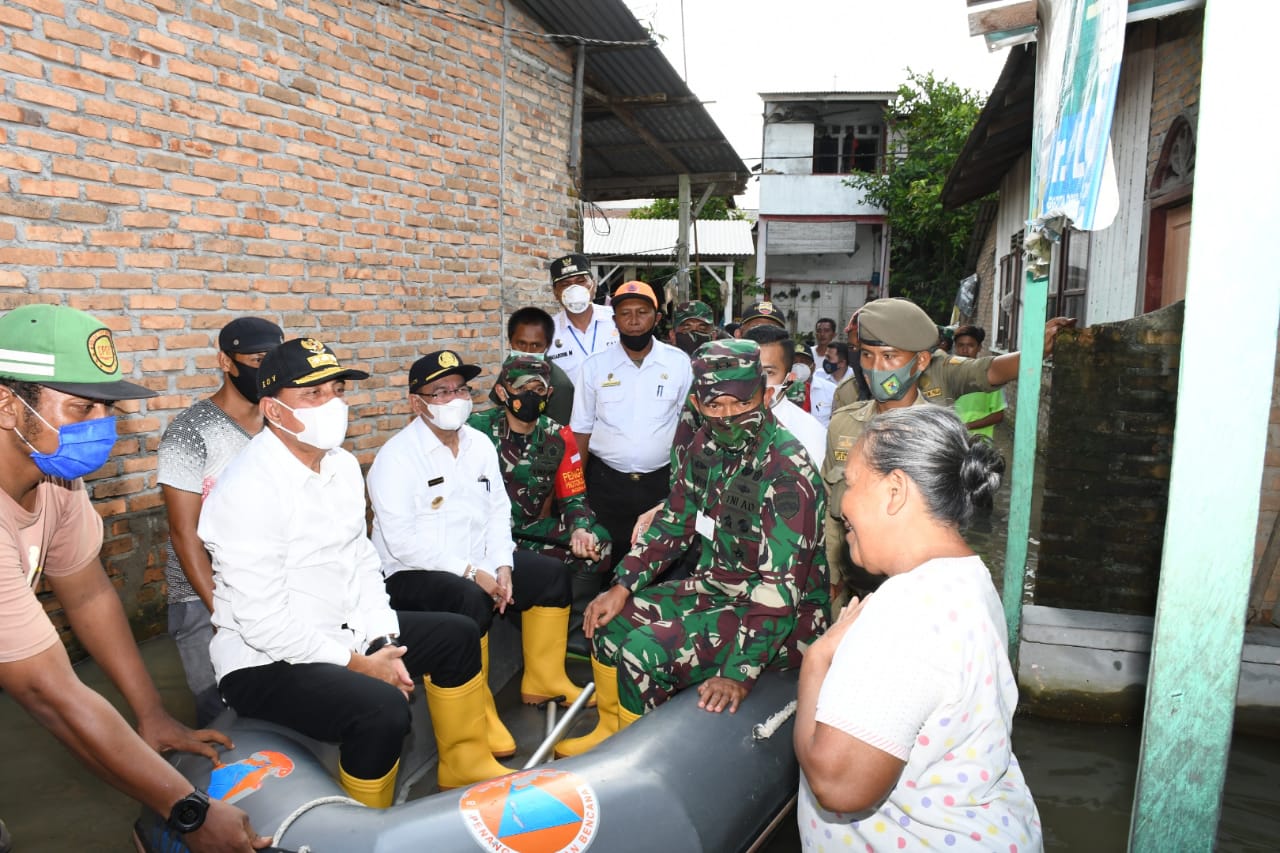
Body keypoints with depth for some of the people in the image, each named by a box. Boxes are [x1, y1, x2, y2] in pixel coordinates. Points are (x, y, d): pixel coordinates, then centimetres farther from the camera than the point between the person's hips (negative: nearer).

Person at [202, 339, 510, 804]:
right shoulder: (249, 490, -23)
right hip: (267, 661, -9)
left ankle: (464, 763, 29)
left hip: (344, 633, 9)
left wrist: (382, 642, -4)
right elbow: (263, 622, -25)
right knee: (382, 708, -31)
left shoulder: (343, 465, 3)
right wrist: (356, 663, -18)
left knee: (457, 635, 11)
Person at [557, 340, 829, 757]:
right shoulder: (707, 445, -2)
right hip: (714, 588, 8)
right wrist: (622, 587, 1)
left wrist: (739, 674, -33)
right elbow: (674, 523, 9)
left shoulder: (788, 471, -26)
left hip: (786, 614, -8)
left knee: (645, 651, -22)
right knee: (609, 618, 5)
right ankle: (609, 731, 24)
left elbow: (781, 588, -28)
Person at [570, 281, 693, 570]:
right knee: (608, 564, 9)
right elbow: (581, 431, 4)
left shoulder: (679, 363, 0)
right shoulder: (595, 366, 0)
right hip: (607, 483, 0)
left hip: (663, 481, 0)